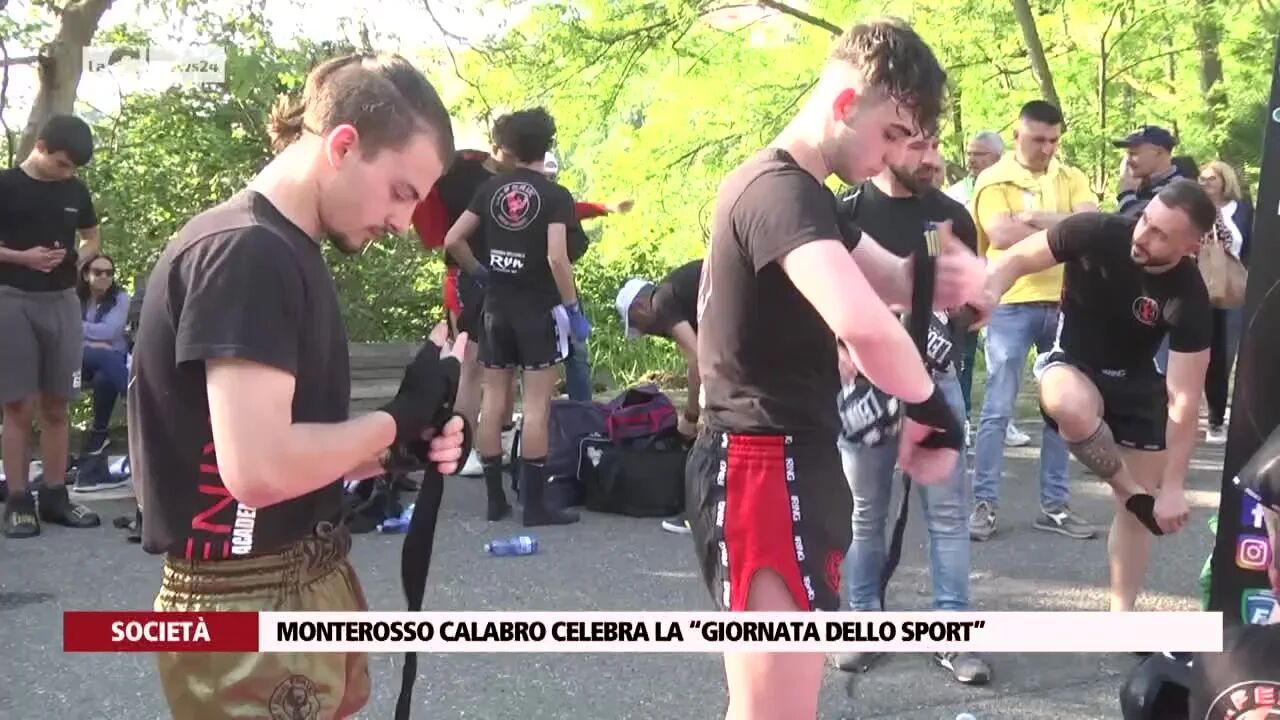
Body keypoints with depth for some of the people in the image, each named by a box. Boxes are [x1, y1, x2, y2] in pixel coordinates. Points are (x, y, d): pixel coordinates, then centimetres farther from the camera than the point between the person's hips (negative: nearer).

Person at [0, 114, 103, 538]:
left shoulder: (76, 192, 10)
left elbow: (93, 238, 23)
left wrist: (79, 256, 2)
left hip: (62, 301, 5)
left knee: (56, 405, 8)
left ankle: (55, 496, 14)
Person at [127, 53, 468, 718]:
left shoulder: (287, 252, 11)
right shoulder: (245, 251, -19)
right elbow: (258, 468, -28)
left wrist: (399, 449, -1)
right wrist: (403, 417, -15)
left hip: (313, 583, 10)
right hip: (249, 605, -10)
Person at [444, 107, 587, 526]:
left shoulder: (490, 190, 5)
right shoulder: (556, 196, -9)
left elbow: (453, 241, 4)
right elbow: (557, 258, -19)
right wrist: (574, 310, -11)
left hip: (496, 307, 5)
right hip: (539, 309, -5)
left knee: (493, 399, 9)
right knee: (536, 405, -2)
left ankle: (495, 499, 13)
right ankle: (534, 504, -2)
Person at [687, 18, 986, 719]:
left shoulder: (782, 185, 16)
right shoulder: (783, 193, -19)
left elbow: (885, 279, 17)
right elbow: (862, 325, -36)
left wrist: (944, 275, -8)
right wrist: (934, 412, -18)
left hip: (785, 458, 11)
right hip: (767, 465, -11)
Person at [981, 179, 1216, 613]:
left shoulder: (1189, 299, -26)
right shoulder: (1096, 233, -26)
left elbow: (1183, 401, -24)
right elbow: (1018, 259, -12)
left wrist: (1171, 488, -25)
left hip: (1136, 384, 1)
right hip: (1071, 363, -1)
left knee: (1139, 506, 3)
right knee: (1073, 405, -39)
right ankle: (1133, 491, -14)